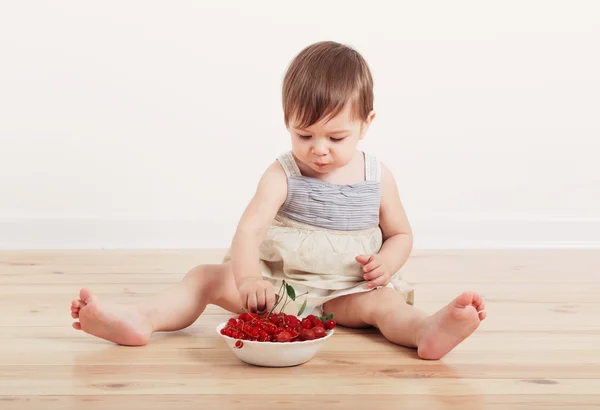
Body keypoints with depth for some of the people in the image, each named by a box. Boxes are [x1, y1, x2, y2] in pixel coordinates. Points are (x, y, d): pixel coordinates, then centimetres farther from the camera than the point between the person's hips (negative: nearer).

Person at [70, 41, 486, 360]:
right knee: (209, 277, -16)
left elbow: (400, 234, 10)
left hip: (344, 293, 0)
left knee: (382, 301, -31)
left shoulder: (377, 176, -1)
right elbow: (249, 228, -22)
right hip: (277, 283, 1)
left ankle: (428, 330, -60)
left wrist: (386, 263, -14)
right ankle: (140, 320, -33)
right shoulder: (283, 174, -8)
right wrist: (248, 278, -42)